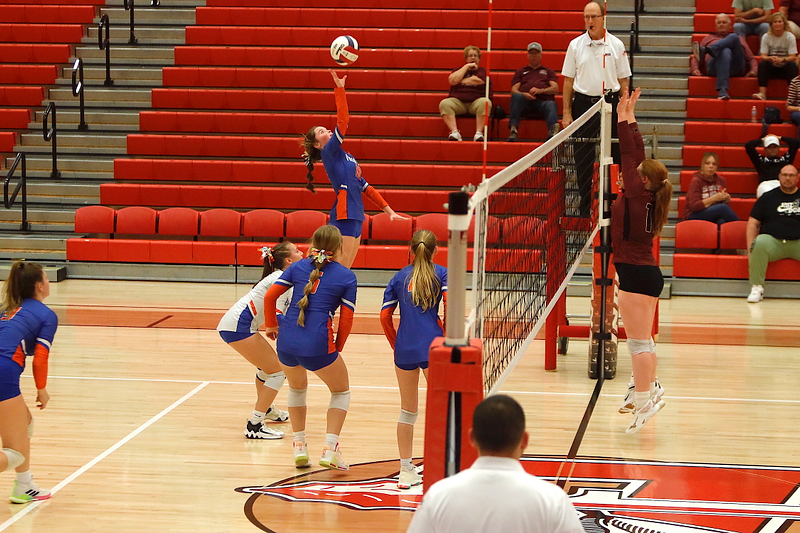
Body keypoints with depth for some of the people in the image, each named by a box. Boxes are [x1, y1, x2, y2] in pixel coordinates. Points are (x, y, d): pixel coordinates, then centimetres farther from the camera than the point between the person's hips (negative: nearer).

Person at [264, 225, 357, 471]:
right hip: (318, 345, -4)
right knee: (341, 391, 19)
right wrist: (338, 347, 15)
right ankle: (330, 449, 5)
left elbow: (270, 296, 5)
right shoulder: (346, 276, 4)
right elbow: (346, 319, 1)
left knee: (297, 387, 32)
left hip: (287, 341, 4)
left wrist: (271, 325, 20)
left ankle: (299, 446, 28)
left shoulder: (298, 267, 11)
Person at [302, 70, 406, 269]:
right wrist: (340, 89, -16)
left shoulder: (345, 157, 21)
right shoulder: (329, 153, -4)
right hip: (344, 217, -9)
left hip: (355, 218, 9)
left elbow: (365, 187, 24)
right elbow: (342, 122, -15)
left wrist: (388, 210, 21)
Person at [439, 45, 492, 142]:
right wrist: (467, 66, 5)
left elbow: (476, 81, -6)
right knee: (444, 103, -29)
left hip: (476, 101, -1)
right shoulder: (459, 70, 22)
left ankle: (479, 133, -37)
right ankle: (455, 132, -40)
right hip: (458, 101, 2)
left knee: (485, 102, -35)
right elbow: (452, 80, 0)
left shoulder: (482, 71, 16)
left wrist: (459, 82, 5)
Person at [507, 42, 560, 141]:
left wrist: (541, 90, -6)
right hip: (525, 101, 0)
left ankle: (553, 130, -66)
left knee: (551, 105, -38)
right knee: (516, 96, -36)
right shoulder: (521, 72, 32)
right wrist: (523, 94, -8)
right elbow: (514, 90, 17)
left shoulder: (548, 71, 32)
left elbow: (555, 89, 15)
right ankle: (513, 129, -48)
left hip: (543, 101, 0)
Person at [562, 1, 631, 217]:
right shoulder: (575, 45, 3)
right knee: (583, 158, 3)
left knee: (614, 155, -2)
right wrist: (566, 113, 2)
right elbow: (568, 80, 6)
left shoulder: (616, 45, 2)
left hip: (610, 102, -1)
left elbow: (623, 81, 6)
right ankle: (585, 206, 11)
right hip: (583, 102, 1)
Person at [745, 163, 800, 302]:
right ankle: (756, 288, -29)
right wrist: (750, 250, -4)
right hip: (773, 242, 0)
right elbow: (753, 223, 10)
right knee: (760, 243, -35)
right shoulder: (768, 197, 16)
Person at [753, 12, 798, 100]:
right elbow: (763, 56, -8)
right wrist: (771, 58, -33)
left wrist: (782, 59, -35)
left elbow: (793, 57, -13)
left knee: (793, 65, -32)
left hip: (785, 68, -1)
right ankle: (762, 93, -40)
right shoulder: (766, 37, -3)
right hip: (772, 68, 1)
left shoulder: (790, 37, -7)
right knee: (762, 64, -29)